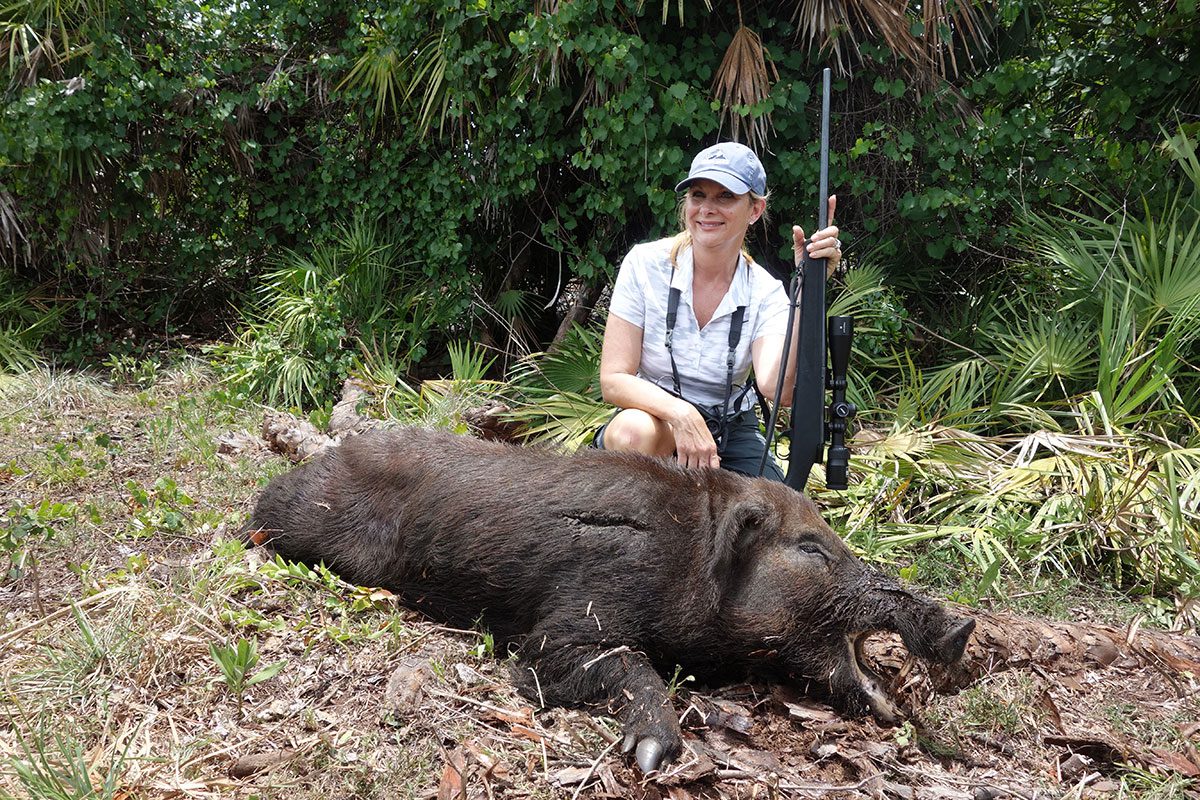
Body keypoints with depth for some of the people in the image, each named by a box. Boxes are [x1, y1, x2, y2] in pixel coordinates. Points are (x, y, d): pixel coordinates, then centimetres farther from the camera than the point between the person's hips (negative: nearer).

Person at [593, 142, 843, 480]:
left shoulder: (764, 291, -9)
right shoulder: (645, 264, -12)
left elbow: (778, 387, -28)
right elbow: (613, 380, -16)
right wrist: (681, 414, -34)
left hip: (730, 435, 1)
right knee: (635, 432, -36)